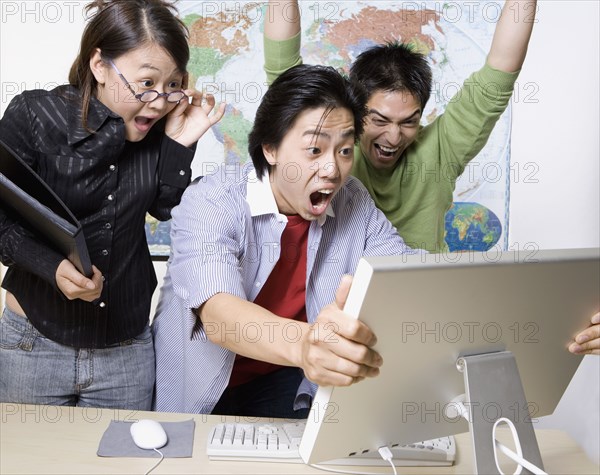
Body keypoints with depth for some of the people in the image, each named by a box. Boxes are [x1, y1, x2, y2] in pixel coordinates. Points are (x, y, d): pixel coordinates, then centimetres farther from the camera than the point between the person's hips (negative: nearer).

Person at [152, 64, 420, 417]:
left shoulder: (355, 204, -3)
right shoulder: (211, 203, -19)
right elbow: (217, 312, -36)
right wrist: (302, 343, -57)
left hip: (290, 385, 3)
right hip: (203, 392, -2)